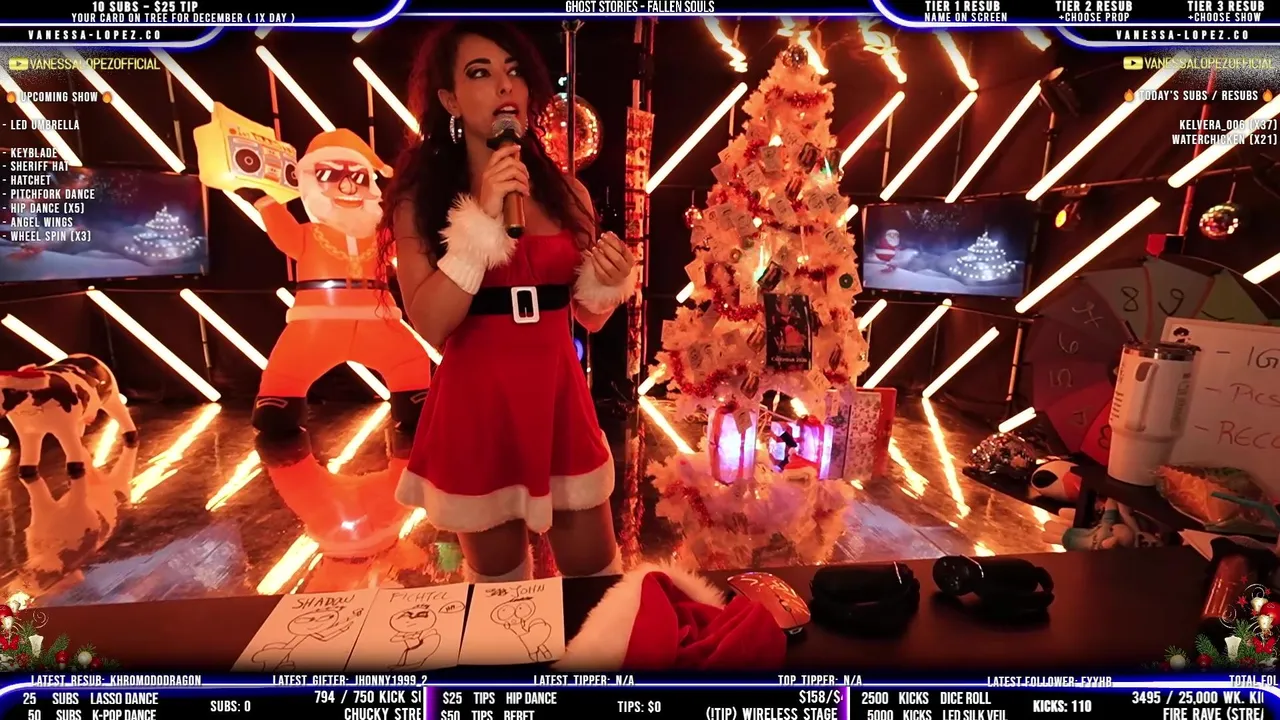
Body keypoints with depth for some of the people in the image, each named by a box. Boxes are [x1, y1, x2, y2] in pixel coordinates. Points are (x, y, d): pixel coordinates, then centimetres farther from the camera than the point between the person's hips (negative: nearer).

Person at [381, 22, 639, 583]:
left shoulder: (566, 193, 3)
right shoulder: (420, 196, -6)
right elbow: (429, 325, -18)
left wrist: (610, 283, -12)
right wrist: (482, 218, -22)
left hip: (559, 399, 3)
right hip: (475, 406, -2)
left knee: (595, 573, 16)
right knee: (497, 579, 19)